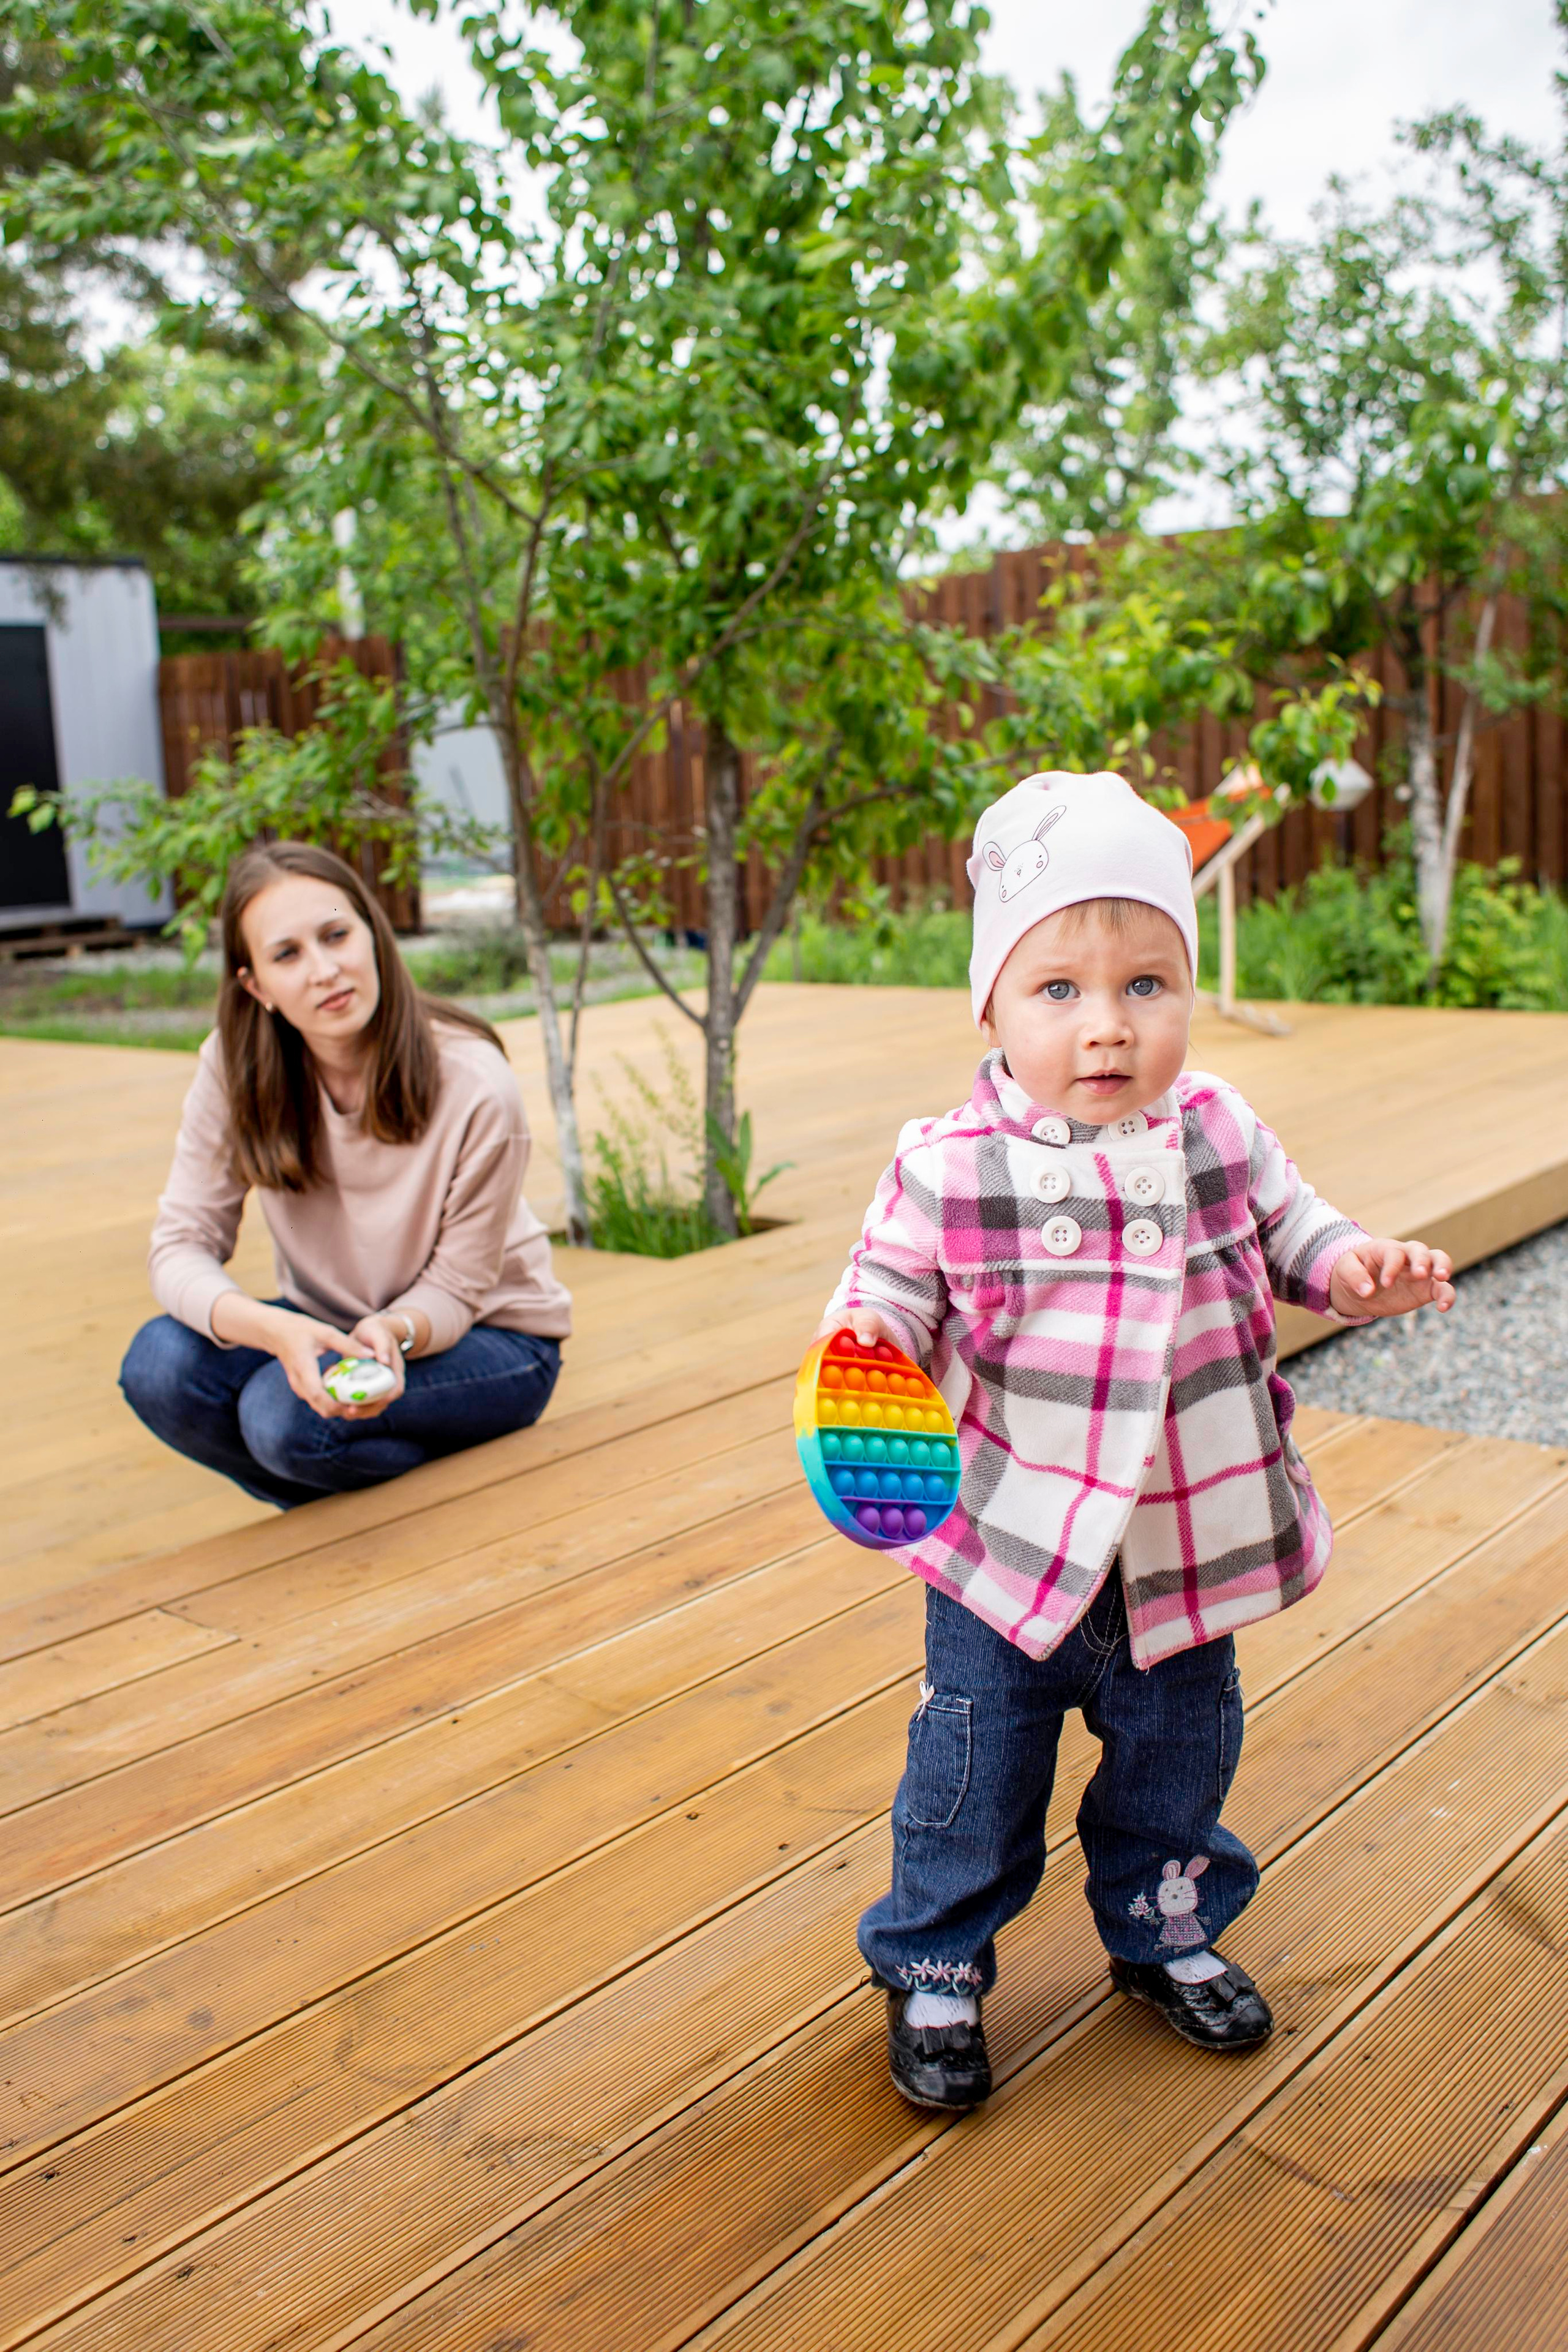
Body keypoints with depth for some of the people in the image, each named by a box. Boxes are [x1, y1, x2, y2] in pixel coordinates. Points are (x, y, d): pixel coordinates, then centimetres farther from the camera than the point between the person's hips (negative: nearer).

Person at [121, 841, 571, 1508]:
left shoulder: (475, 1086, -25)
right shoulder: (235, 1070, -15)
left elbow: (457, 1288, -16)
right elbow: (182, 1246, -16)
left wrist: (394, 1330, -39)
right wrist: (274, 1329, -37)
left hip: (488, 1336, -4)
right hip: (328, 1327, 5)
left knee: (287, 1413, -31)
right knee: (160, 1365, -23)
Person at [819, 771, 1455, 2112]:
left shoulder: (1220, 1134, -4)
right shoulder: (947, 1170, -15)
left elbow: (1287, 1227, 9)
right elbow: (892, 1294, -8)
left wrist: (1355, 1271, -12)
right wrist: (861, 1346, -30)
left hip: (1186, 1555, 3)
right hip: (1012, 1558, -3)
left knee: (1179, 1762, 22)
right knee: (976, 1787, 10)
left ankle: (1167, 1932, 49)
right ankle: (934, 1968, 33)